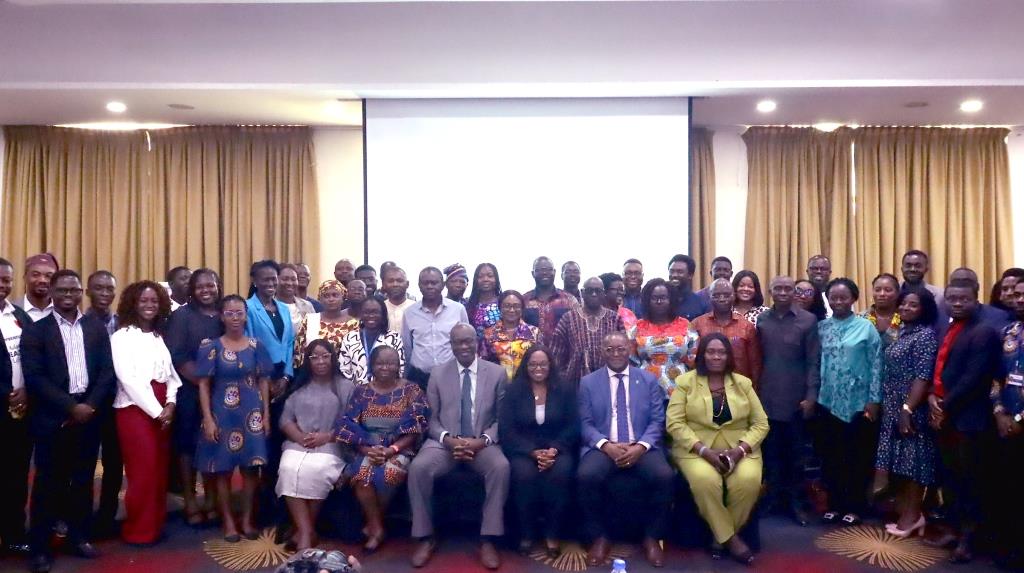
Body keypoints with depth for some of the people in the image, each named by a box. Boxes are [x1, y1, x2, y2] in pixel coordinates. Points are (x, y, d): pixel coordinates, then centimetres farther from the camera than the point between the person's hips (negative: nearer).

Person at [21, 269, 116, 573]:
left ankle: (79, 536, 23)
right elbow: (34, 377, -9)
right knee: (48, 483, 3)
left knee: (83, 480, 11)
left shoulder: (97, 328, 9)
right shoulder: (35, 330, -1)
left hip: (89, 414, 3)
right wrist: (71, 406, -15)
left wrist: (90, 405, -9)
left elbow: (107, 371, 4)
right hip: (52, 417, -3)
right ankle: (40, 547, 13)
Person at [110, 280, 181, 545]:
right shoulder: (122, 336, -4)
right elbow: (128, 379, -12)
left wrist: (170, 404, -7)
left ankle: (154, 525, 19)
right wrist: (156, 411, -13)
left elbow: (170, 374, 10)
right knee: (143, 471, -4)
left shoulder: (159, 337, 14)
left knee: (160, 470, 8)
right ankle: (138, 530, 9)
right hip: (135, 409, -6)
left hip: (162, 409, 6)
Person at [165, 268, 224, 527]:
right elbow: (176, 356, -10)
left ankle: (211, 500, 18)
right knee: (188, 442, 4)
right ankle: (190, 502, 13)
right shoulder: (182, 315, -2)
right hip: (190, 390, -3)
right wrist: (202, 381, -14)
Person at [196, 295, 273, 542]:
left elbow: (264, 382, 6)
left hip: (252, 413, 2)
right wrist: (208, 419, -10)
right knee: (223, 470, 4)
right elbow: (203, 384, -3)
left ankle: (247, 520, 18)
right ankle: (228, 522, 17)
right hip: (222, 414, -1)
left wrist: (266, 415, 1)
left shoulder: (256, 345, 4)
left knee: (251, 468, 4)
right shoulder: (211, 346, -2)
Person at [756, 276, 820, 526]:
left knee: (796, 452, 7)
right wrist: (754, 391, 3)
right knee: (771, 451, 9)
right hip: (767, 397, 2)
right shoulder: (761, 320, 6)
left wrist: (811, 395, -9)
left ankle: (797, 502, 17)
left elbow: (814, 362, -3)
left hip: (796, 398, -2)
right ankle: (774, 497, 20)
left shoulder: (808, 320, -2)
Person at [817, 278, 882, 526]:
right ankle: (834, 504, 21)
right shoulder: (822, 327, 4)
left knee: (858, 456, 6)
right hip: (829, 401, 3)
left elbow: (876, 364, -4)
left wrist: (874, 399, -8)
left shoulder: (866, 327, -3)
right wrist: (813, 393, 2)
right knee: (831, 455, 8)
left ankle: (854, 506, 18)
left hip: (858, 402, -3)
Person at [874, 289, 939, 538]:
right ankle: (904, 511, 22)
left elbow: (923, 377, -19)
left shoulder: (925, 335, -14)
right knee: (899, 461, 13)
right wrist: (884, 404, 13)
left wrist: (908, 410, -22)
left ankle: (913, 516, 12)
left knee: (913, 461, 1)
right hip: (893, 408, 8)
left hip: (912, 409, -8)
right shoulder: (902, 331, 12)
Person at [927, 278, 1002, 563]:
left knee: (969, 480, 3)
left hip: (968, 418, -7)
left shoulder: (983, 332, -11)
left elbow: (974, 378, -18)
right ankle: (955, 527, 28)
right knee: (952, 477, 16)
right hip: (943, 415, 7)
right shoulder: (948, 329, 14)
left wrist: (946, 406, -13)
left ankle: (968, 538, 15)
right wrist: (932, 397, -2)